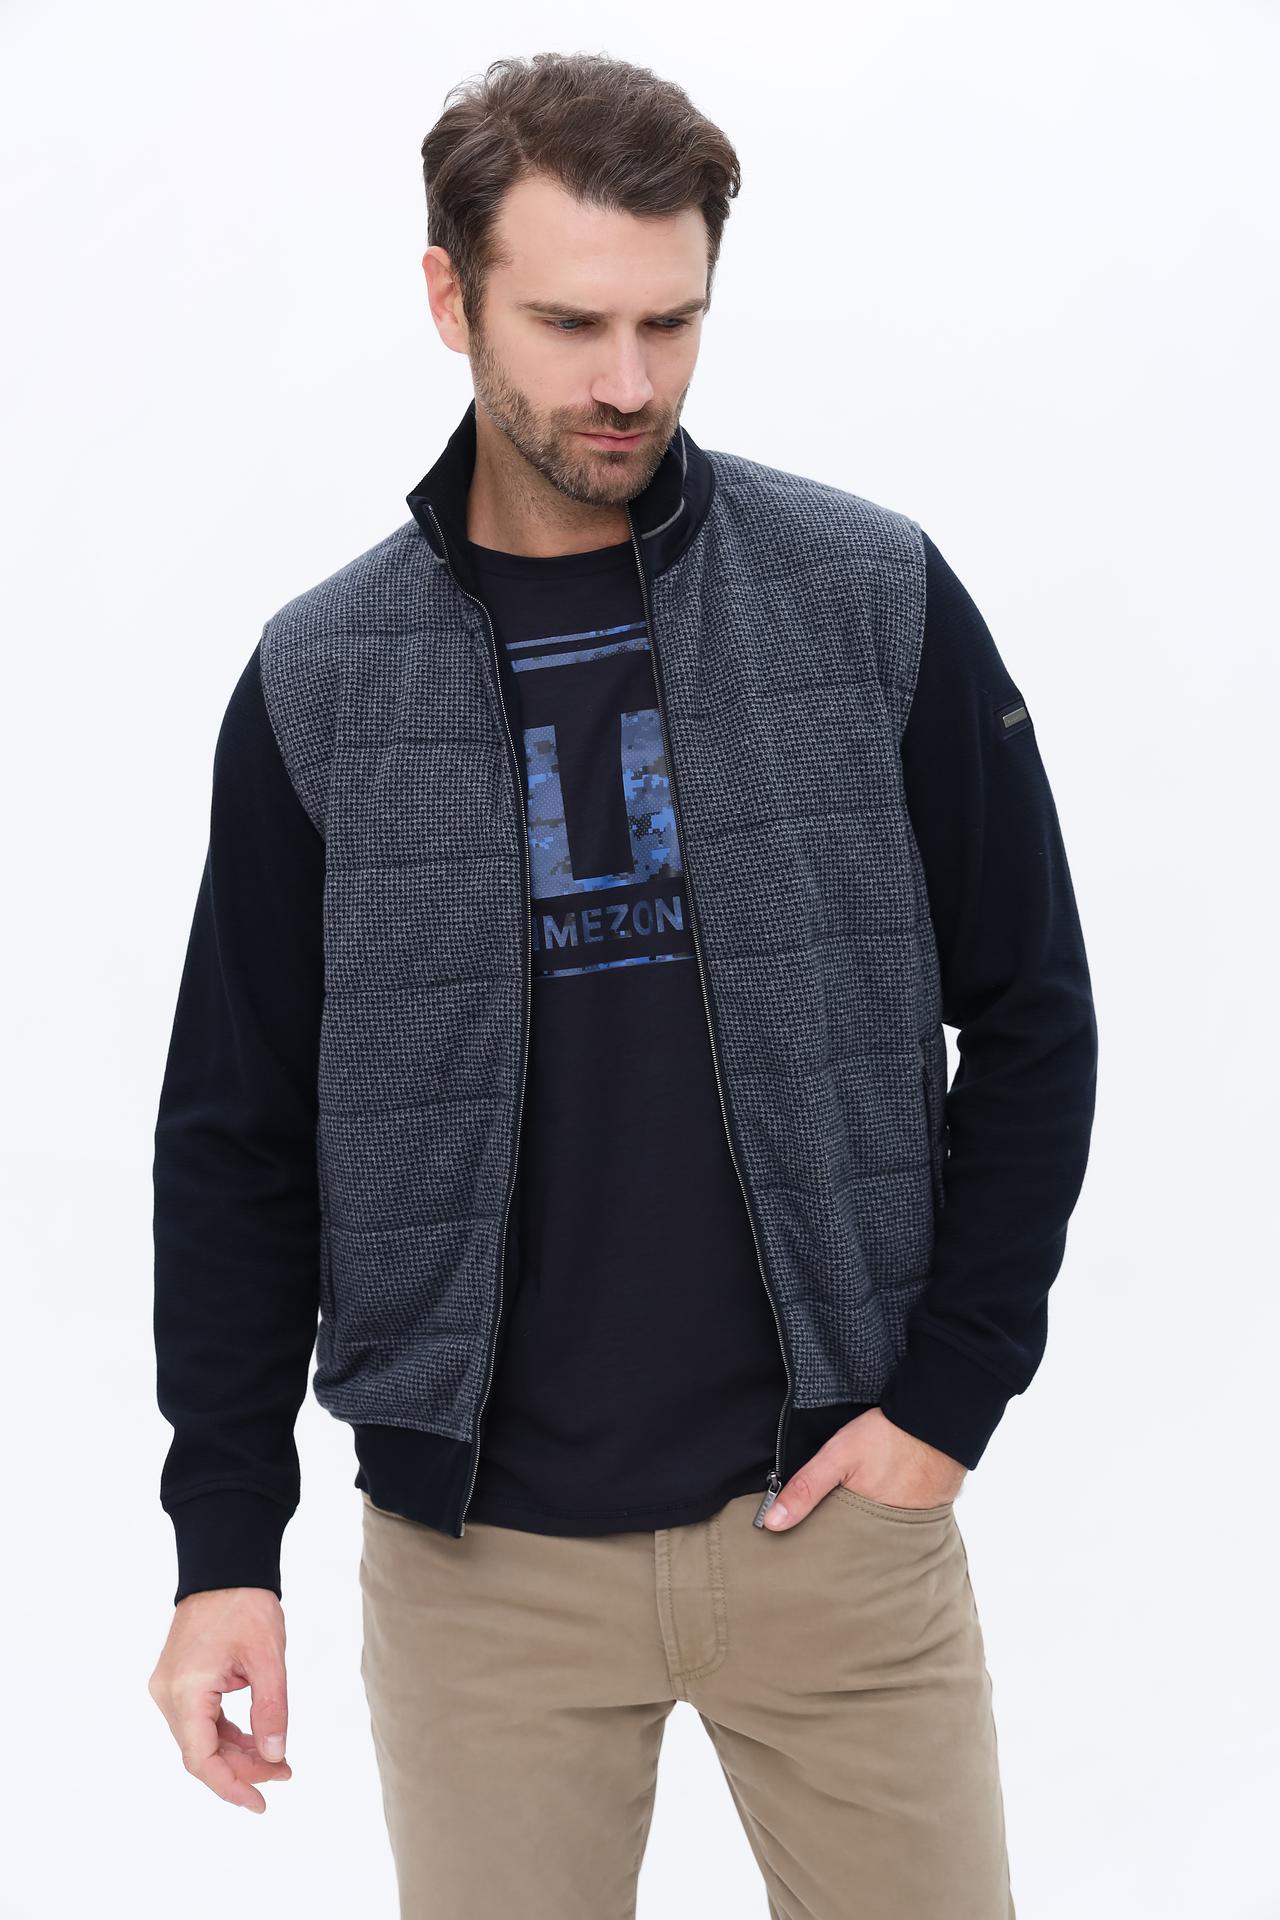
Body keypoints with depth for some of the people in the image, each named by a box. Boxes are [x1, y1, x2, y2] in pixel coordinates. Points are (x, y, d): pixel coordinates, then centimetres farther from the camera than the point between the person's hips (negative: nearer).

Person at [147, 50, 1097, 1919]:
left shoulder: (877, 602, -3)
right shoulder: (317, 686, -1)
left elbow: (1030, 1016, 2)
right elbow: (240, 1139, 3)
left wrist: (952, 1393, -4)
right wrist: (225, 1542, 0)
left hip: (835, 1513, 0)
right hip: (478, 1556, 0)